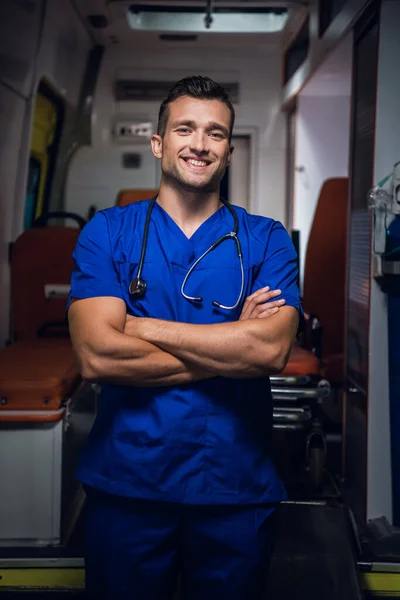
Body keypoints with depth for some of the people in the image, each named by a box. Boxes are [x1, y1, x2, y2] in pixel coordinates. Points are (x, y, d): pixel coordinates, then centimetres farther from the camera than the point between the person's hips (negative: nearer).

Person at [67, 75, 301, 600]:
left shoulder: (266, 240, 1)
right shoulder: (108, 232, 0)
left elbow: (271, 349, -17)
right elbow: (97, 356, -15)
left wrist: (142, 327, -14)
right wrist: (231, 348, -13)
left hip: (237, 489, 1)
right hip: (126, 484, 0)